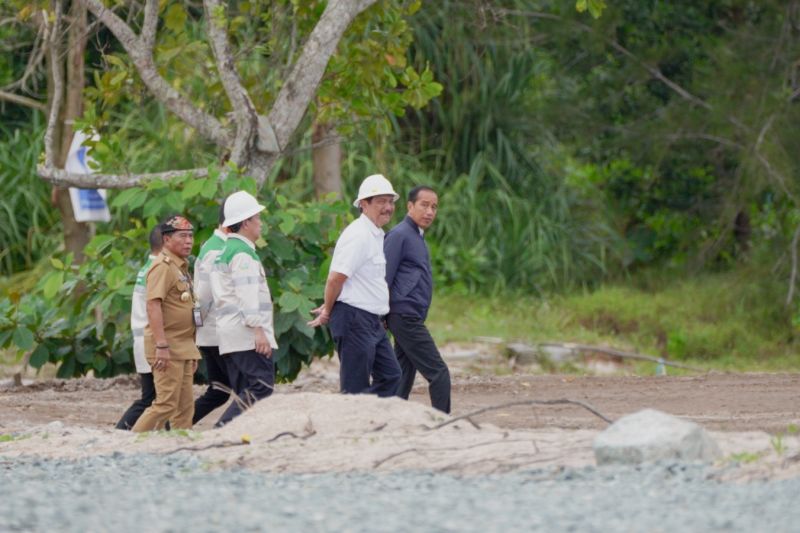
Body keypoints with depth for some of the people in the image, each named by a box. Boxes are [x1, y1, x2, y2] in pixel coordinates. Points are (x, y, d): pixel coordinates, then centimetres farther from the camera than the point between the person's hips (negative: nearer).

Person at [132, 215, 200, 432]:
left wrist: (192, 352, 23)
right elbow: (153, 306, -20)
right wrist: (161, 346, -26)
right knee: (166, 404, -12)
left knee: (185, 408, 7)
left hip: (184, 347, 10)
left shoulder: (182, 267, 19)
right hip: (167, 348, -10)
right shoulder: (162, 267, -12)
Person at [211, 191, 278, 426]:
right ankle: (224, 428, -23)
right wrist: (258, 329, -23)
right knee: (262, 385, -15)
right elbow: (247, 293, -18)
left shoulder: (226, 251, 22)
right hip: (247, 335, -10)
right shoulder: (243, 253, -9)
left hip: (230, 336, 10)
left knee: (244, 392, 8)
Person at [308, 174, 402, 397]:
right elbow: (335, 278, -18)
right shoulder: (358, 235, -16)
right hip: (354, 319, -10)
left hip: (372, 320, 10)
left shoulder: (376, 235, 16)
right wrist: (327, 312, -5)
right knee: (356, 387, -6)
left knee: (390, 376, 12)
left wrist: (328, 309, 18)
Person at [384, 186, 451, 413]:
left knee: (403, 378, 8)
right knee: (438, 373, -10)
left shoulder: (418, 237, 19)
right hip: (406, 317, -10)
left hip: (410, 318, 10)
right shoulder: (399, 235, -11)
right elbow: (383, 279, -15)